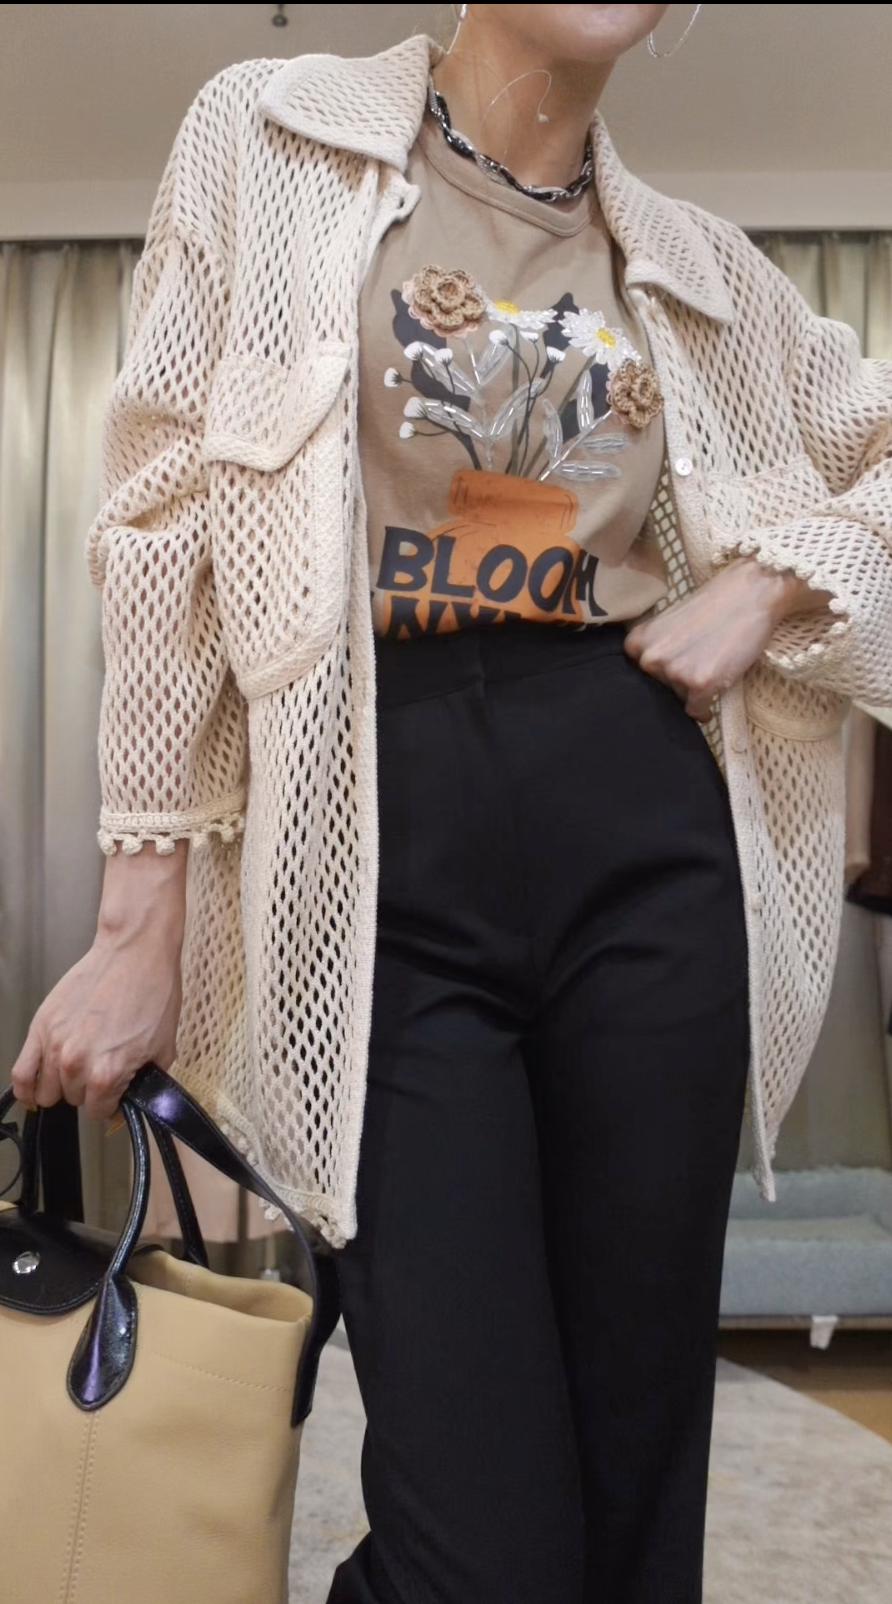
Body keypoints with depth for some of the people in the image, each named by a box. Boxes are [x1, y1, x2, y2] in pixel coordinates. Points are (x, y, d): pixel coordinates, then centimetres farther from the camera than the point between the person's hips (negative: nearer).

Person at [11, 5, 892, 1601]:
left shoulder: (696, 264, 15)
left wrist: (761, 587, 6)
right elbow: (169, 521, 1)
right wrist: (141, 924, -3)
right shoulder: (271, 137, 7)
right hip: (385, 856, -3)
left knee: (643, 1472, 7)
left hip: (645, 836, 4)